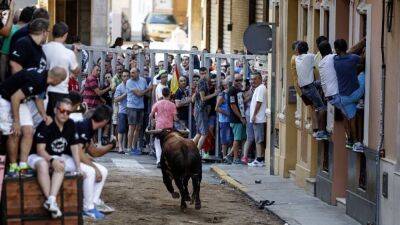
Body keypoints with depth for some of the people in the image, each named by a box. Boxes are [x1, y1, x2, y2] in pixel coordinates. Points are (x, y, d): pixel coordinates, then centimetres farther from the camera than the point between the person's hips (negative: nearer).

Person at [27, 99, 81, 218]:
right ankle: (50, 200, -43)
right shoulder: (45, 125, -17)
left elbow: (74, 148, 3)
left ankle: (51, 200, -43)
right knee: (42, 164, -39)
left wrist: (78, 168, -9)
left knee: (61, 165, -32)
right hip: (39, 156, -4)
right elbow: (40, 150, -21)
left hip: (59, 157, 4)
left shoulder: (70, 125, 1)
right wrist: (52, 160, -39)